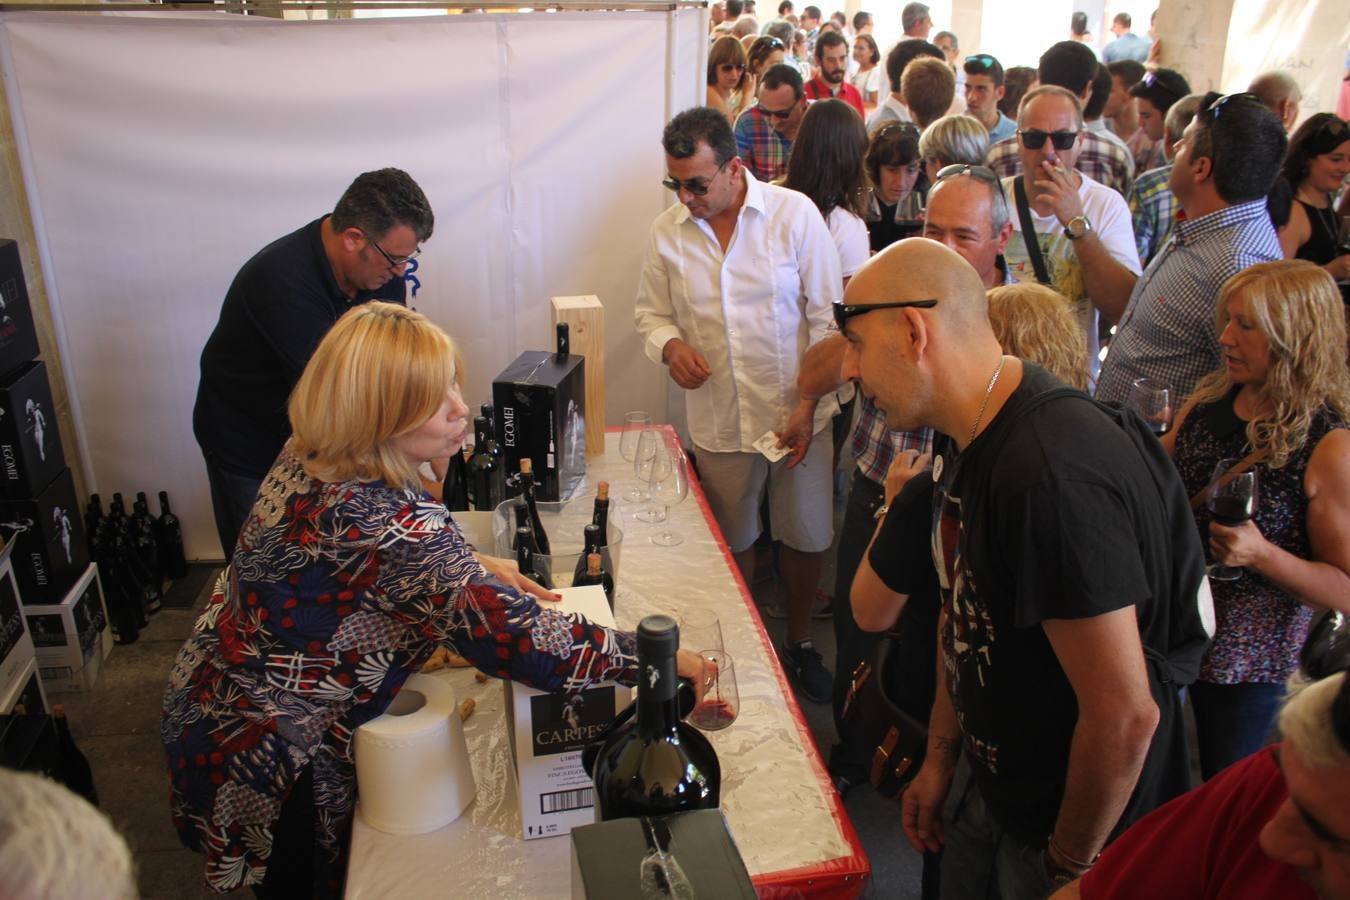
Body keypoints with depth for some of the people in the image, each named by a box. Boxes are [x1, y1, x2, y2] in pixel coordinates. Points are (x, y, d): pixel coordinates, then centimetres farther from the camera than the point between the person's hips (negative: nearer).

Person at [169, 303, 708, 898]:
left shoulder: (310, 456, -9)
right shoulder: (380, 522, -38)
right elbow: (524, 642, -38)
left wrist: (477, 568, -4)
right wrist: (656, 658, -29)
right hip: (264, 754, -8)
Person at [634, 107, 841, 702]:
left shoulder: (795, 214, -8)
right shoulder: (668, 232, 0)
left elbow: (827, 316, -6)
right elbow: (650, 311, 11)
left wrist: (811, 403, -11)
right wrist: (669, 344, -12)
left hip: (797, 414, -2)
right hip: (719, 423, 2)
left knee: (805, 537, 10)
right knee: (733, 545, 15)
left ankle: (799, 642, 35)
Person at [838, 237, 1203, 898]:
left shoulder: (1050, 477, -34)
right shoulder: (965, 438, -2)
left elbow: (1125, 713, -30)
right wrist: (940, 757, 11)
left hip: (1077, 826, -8)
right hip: (985, 778, 8)